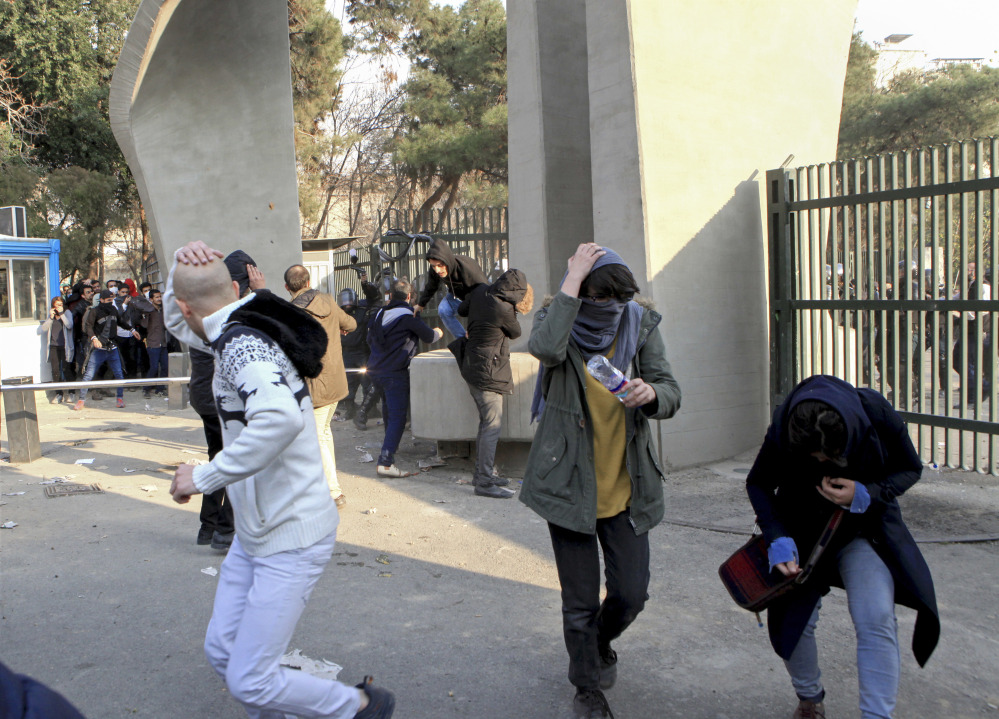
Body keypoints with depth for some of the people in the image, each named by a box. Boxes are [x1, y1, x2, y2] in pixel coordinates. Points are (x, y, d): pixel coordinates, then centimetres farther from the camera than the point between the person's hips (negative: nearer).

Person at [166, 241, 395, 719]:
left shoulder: (241, 344, -24)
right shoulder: (241, 334, 6)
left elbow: (280, 417, -44)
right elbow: (179, 325, 25)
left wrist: (203, 477, -32)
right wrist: (178, 268, 4)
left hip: (291, 539, -9)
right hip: (254, 534, 10)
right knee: (221, 650, 16)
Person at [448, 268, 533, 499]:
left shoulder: (480, 291, 0)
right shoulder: (504, 309, -20)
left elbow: (461, 310, 19)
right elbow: (515, 333, 0)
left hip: (473, 365, 9)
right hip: (487, 372, -9)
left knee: (487, 422, 17)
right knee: (492, 425, -7)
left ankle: (482, 472, 25)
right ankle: (485, 482, -6)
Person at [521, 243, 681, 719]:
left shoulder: (641, 325, -1)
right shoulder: (556, 321, -8)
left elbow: (671, 393, -3)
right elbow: (546, 347, -33)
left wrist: (650, 394, -26)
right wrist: (573, 280, -28)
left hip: (626, 488, 3)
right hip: (569, 485, -2)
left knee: (632, 594, 9)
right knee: (580, 602, 6)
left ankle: (600, 642, 44)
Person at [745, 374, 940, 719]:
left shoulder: (877, 414, -27)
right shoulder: (782, 431, -26)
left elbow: (910, 469, -9)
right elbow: (758, 484, -9)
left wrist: (865, 495, -28)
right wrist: (778, 539, -23)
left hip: (864, 529, 0)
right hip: (803, 533, 1)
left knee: (876, 619, -19)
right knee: (793, 622, 0)